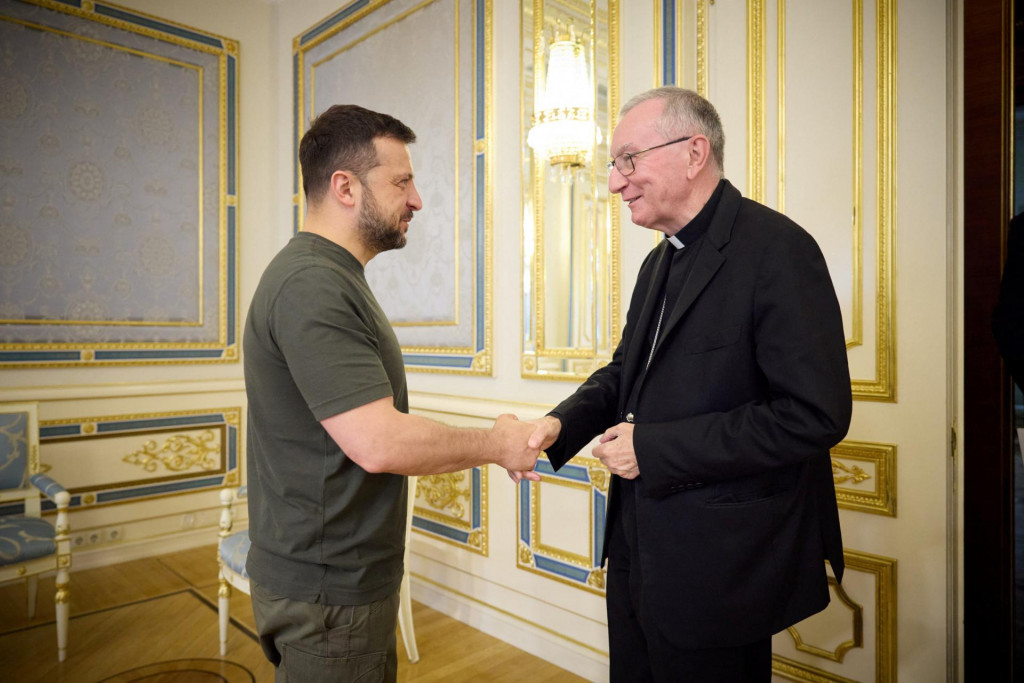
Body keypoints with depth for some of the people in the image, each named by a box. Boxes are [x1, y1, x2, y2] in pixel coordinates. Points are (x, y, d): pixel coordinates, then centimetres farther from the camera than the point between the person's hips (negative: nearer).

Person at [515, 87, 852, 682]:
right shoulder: (661, 260, 10)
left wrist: (653, 448, -21)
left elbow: (816, 415, -23)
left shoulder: (776, 248, -17)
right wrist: (561, 424, -4)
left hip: (717, 567, -8)